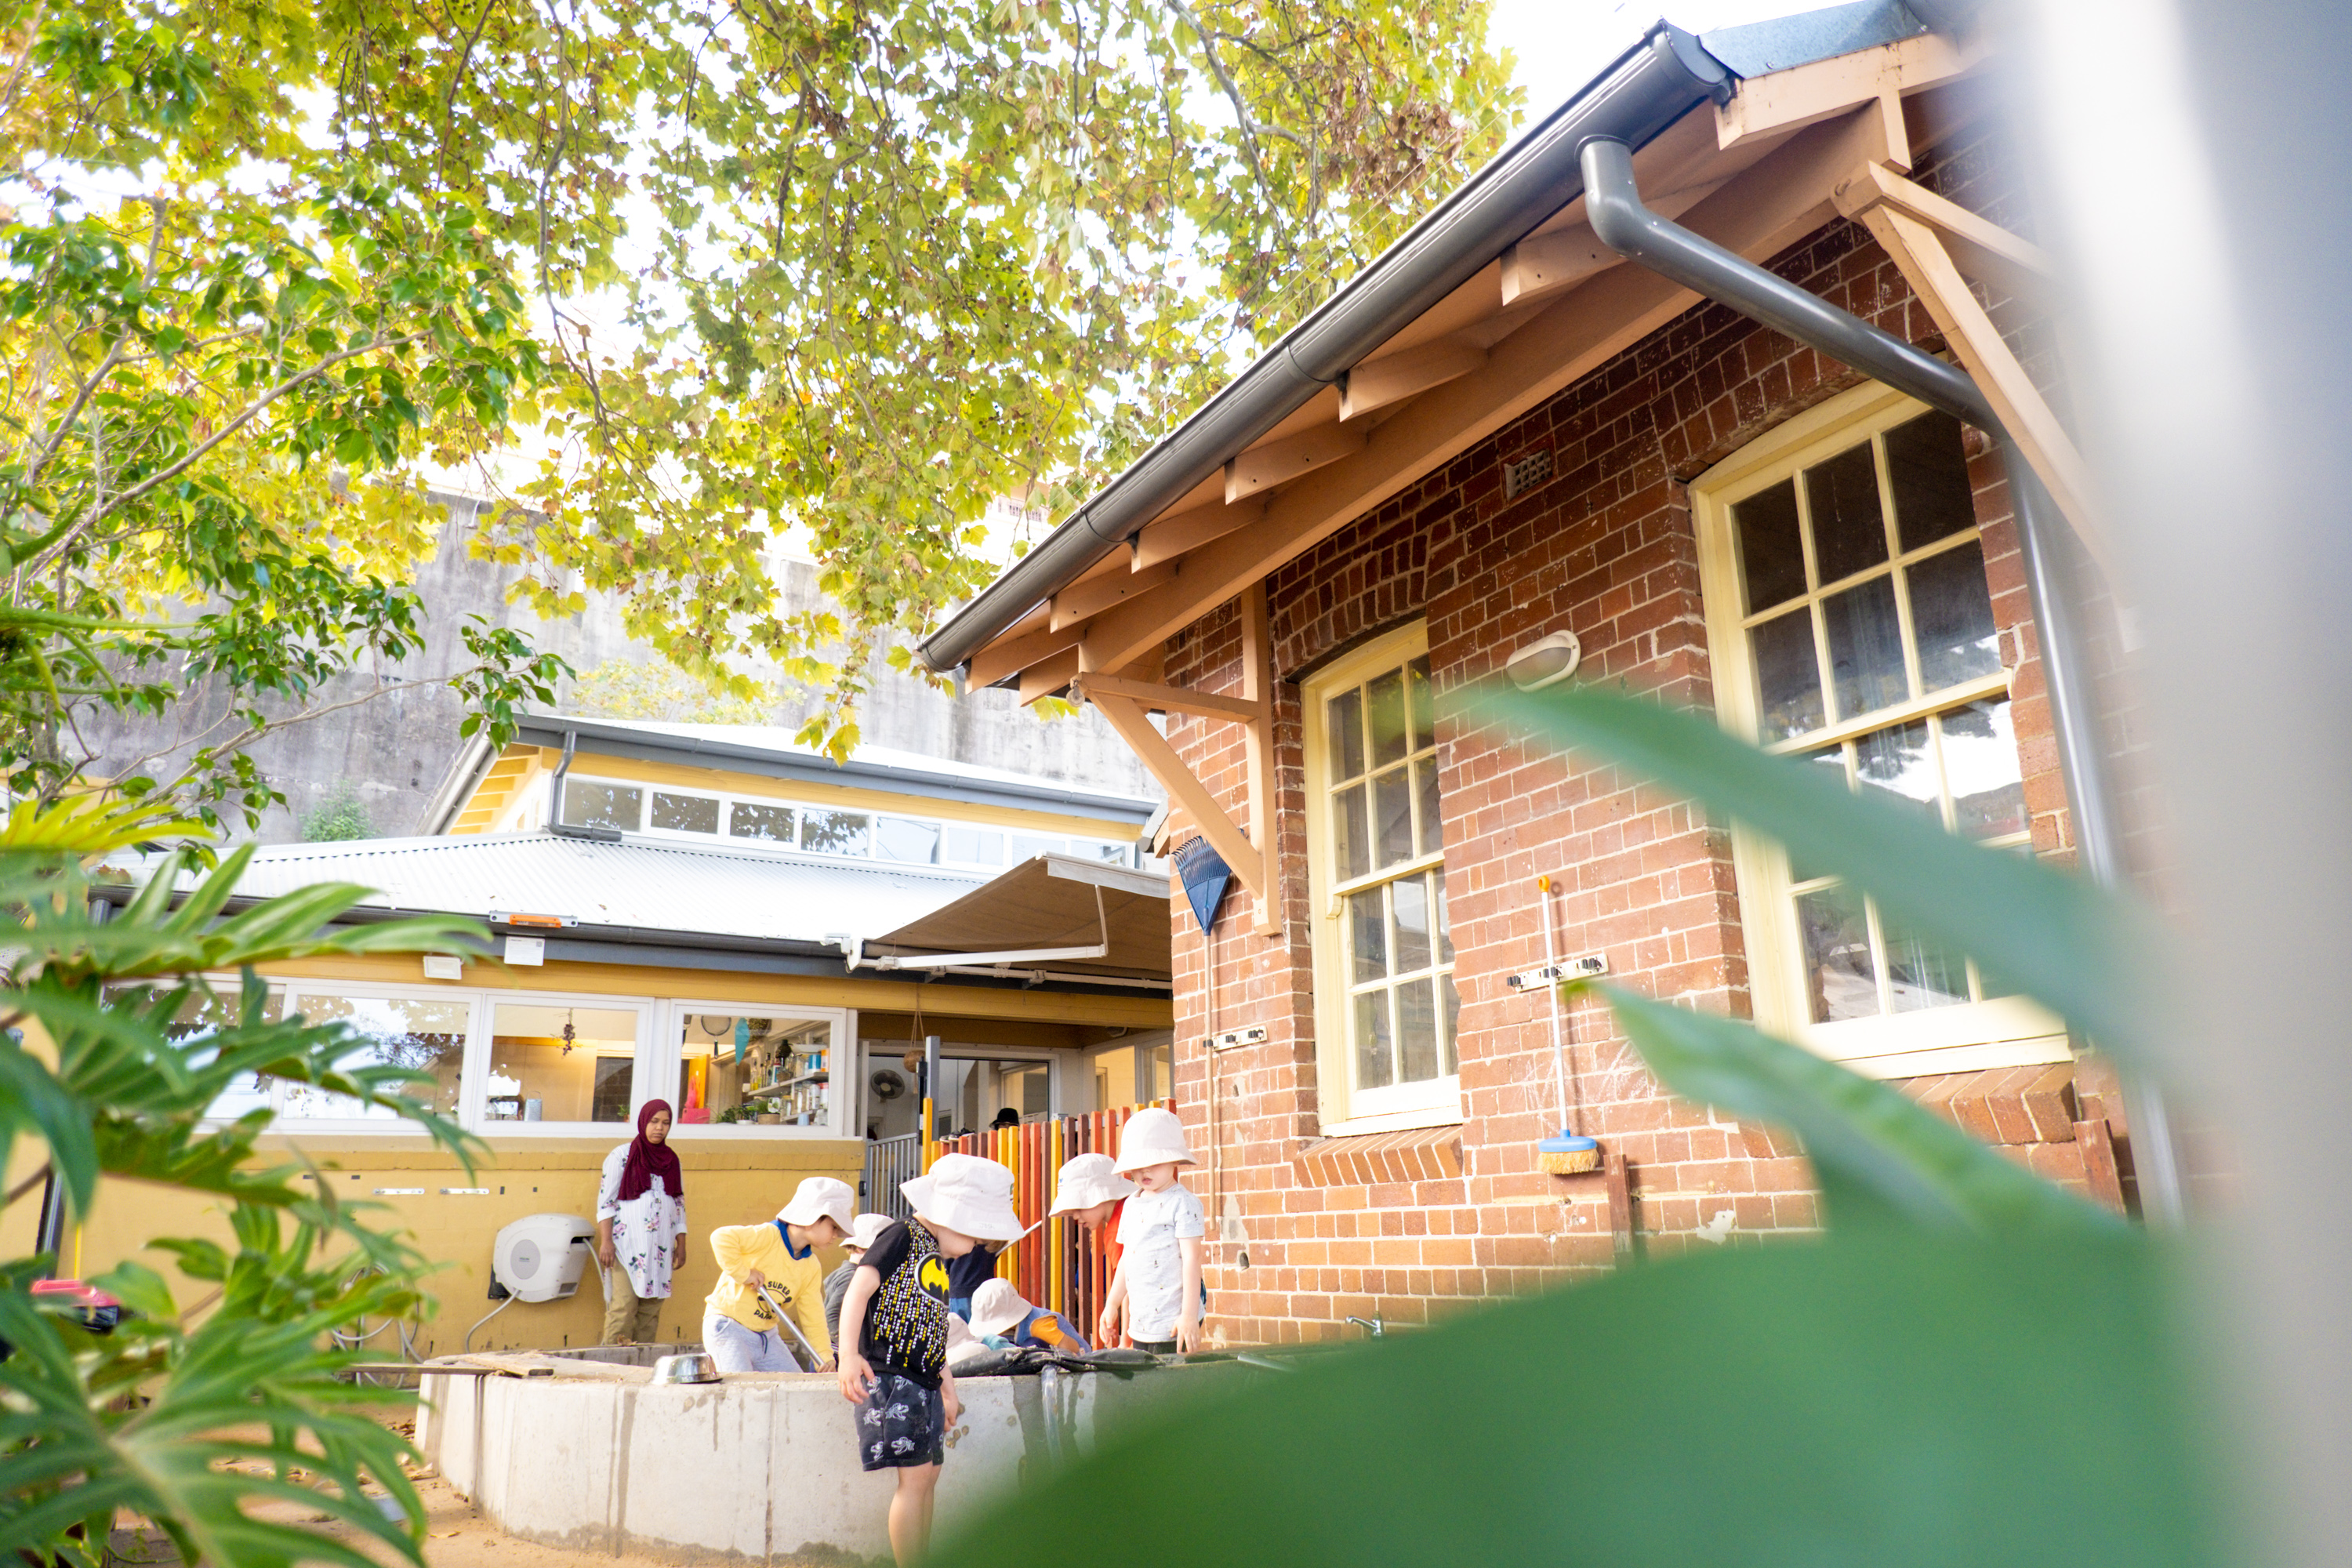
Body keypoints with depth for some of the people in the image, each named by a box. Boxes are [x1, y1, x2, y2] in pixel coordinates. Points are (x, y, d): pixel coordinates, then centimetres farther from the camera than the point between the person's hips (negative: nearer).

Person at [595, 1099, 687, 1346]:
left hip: (660, 1249, 4)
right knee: (623, 1307, -9)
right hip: (627, 1245, -4)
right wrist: (605, 1241, -11)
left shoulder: (672, 1160, 12)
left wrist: (681, 1244, 11)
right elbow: (605, 1200, -3)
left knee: (651, 1309, 3)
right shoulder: (622, 1156, 0)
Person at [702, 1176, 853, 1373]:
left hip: (767, 1335, 8)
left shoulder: (811, 1267, 5)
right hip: (728, 1327, -8)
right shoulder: (768, 1236, -18)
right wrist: (742, 1273, -25)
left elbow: (814, 1317, 5)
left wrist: (825, 1356, -4)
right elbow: (721, 1237, -31)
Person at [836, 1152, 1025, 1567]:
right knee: (915, 1476, -11)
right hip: (892, 1376, -10)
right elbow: (859, 1289, -19)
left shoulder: (937, 1257, 19)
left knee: (929, 1475, 12)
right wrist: (849, 1354, -30)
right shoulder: (902, 1238, -9)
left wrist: (947, 1386, 26)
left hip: (923, 1382, 10)